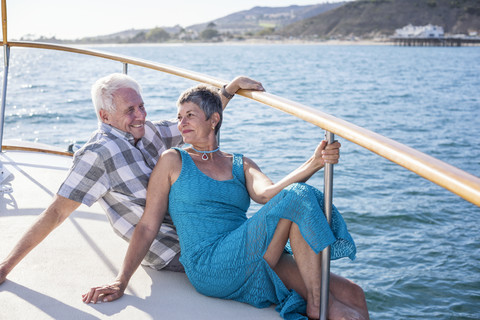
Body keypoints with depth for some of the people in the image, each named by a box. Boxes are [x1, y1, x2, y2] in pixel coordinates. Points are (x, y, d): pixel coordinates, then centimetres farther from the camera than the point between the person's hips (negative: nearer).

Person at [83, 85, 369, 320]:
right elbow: (148, 226, 5)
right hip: (210, 268, -4)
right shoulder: (173, 161, 10)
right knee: (297, 198, -21)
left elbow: (266, 192, -5)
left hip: (251, 266, 5)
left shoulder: (241, 165, 18)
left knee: (353, 295, -12)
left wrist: (313, 164, -22)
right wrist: (121, 282, -5)